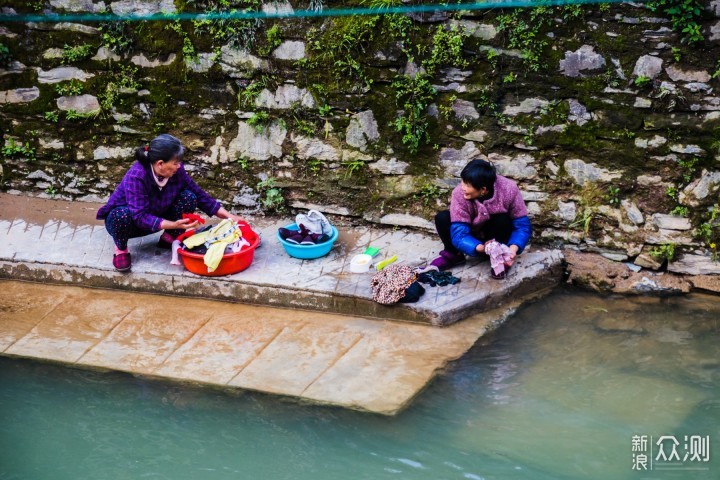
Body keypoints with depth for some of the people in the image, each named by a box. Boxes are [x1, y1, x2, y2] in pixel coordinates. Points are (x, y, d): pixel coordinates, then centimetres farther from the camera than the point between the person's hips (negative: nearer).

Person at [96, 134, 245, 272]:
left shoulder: (176, 170, -18)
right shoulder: (136, 177, -35)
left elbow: (199, 195, -7)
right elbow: (140, 217, -37)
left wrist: (228, 215, -11)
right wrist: (174, 225, -47)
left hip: (157, 220, 5)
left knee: (189, 197, -18)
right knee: (123, 215, -41)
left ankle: (169, 238, 3)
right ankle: (121, 249, -9)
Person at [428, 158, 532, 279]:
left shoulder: (509, 189, -28)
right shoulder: (459, 193, -28)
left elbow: (523, 225, -23)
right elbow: (459, 234, -30)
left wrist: (513, 249, -42)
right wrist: (482, 248, -48)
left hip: (496, 234, 0)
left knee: (503, 220, -33)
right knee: (442, 218, -24)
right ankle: (453, 255, -2)